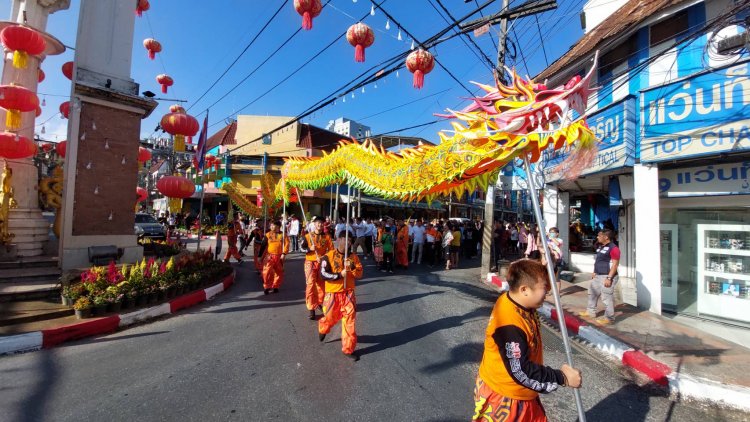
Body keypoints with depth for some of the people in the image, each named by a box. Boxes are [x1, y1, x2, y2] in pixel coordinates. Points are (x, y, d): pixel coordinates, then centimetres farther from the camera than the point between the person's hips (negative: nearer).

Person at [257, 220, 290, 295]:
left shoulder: (283, 235, 2)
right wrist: (260, 255, 3)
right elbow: (263, 246, 5)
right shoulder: (268, 235, 3)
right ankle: (266, 287, 6)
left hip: (279, 257, 1)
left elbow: (286, 244, -4)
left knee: (279, 273, 9)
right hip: (269, 256, -1)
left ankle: (275, 286, 26)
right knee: (267, 272, -10)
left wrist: (284, 253, -14)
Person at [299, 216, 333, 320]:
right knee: (310, 284, -10)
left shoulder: (327, 237, 2)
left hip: (322, 263, 2)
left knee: (322, 284, 12)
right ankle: (311, 309, -3)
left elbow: (331, 250, 0)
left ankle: (320, 303, 36)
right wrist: (310, 249, -20)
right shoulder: (307, 236, -1)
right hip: (310, 263, -2)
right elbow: (301, 248, -2)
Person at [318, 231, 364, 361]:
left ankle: (348, 349, 20)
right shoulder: (328, 256, -9)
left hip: (348, 294, 2)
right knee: (331, 318, 16)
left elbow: (359, 275, -1)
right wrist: (340, 275, -21)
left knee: (350, 321, 2)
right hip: (333, 294, -2)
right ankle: (322, 329, 53)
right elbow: (324, 275, -17)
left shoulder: (353, 257, 1)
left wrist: (352, 267, -19)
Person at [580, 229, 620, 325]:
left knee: (607, 298, -2)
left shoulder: (613, 248, -18)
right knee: (592, 293, 20)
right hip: (598, 276, 10)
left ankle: (609, 318, 11)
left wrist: (609, 278, -23)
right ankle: (590, 311, 33)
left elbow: (615, 264, -21)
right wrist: (594, 272, 21)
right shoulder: (600, 247, 12)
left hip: (606, 277, -10)